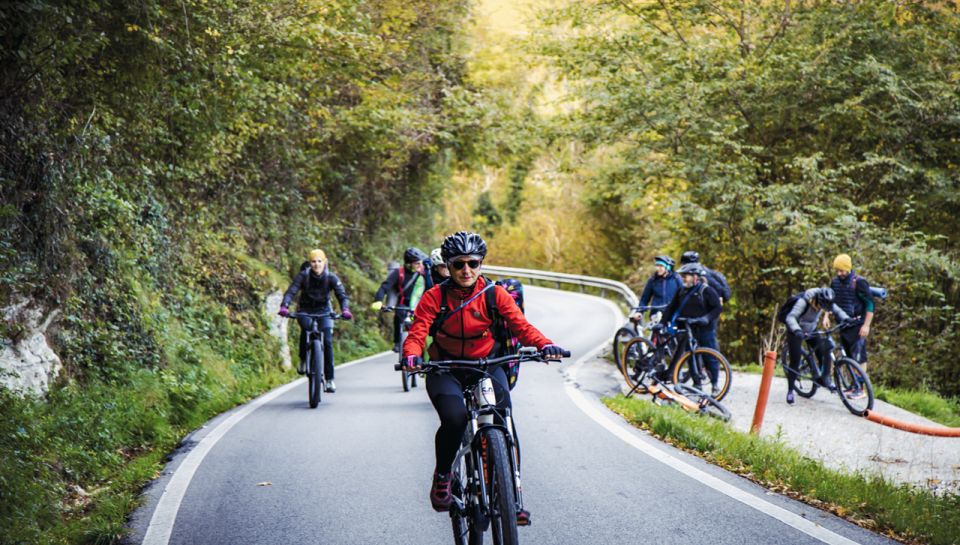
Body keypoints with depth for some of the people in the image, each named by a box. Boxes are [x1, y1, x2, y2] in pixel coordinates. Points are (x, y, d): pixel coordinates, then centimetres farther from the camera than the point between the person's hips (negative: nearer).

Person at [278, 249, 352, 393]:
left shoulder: (331, 278, -14)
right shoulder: (303, 276, -16)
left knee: (327, 342, -14)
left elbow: (342, 295, -23)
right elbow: (291, 292, -26)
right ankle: (303, 359, -13)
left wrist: (345, 309, -43)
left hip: (324, 311, 1)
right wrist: (284, 307, -45)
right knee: (306, 326, -34)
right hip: (305, 310, -1)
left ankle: (329, 379, -6)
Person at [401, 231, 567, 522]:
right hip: (446, 369, -2)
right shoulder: (435, 296, -8)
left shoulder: (494, 294, -5)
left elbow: (520, 324, -15)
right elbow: (417, 332, -16)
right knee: (454, 418, -30)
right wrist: (412, 355, -40)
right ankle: (442, 476, -2)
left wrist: (545, 344, -34)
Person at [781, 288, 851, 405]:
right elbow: (790, 317, -41)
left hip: (811, 330, 5)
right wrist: (797, 330, -59)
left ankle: (824, 379, 5)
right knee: (795, 361, -10)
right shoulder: (803, 302, -33)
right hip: (796, 332, -5)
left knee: (824, 352, -12)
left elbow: (837, 311, -7)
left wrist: (846, 319, -29)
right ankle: (790, 391, 2)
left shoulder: (826, 302, -15)